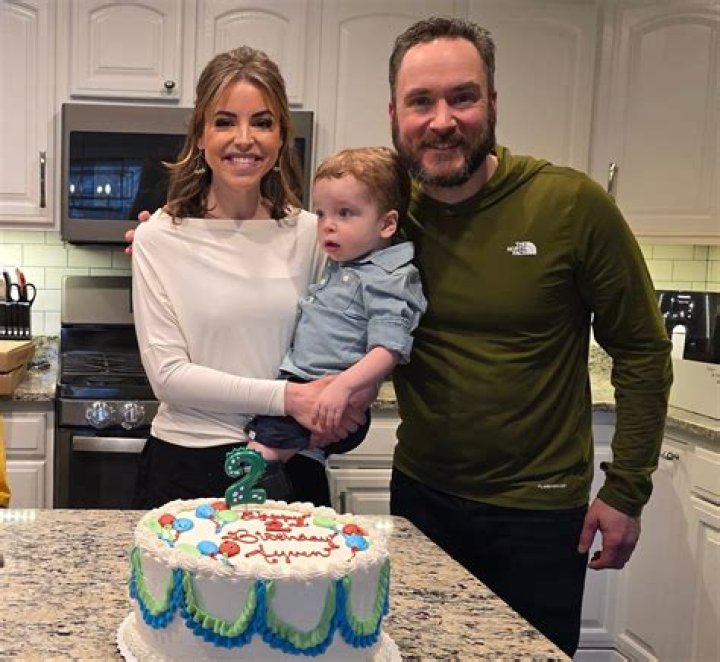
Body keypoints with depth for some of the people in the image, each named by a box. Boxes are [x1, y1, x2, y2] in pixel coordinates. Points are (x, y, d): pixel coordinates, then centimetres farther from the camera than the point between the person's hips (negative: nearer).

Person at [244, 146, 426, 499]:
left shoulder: (389, 278, -11)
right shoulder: (338, 266, 18)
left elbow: (389, 349, -20)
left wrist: (343, 385, -31)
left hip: (332, 402, -10)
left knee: (262, 446, -21)